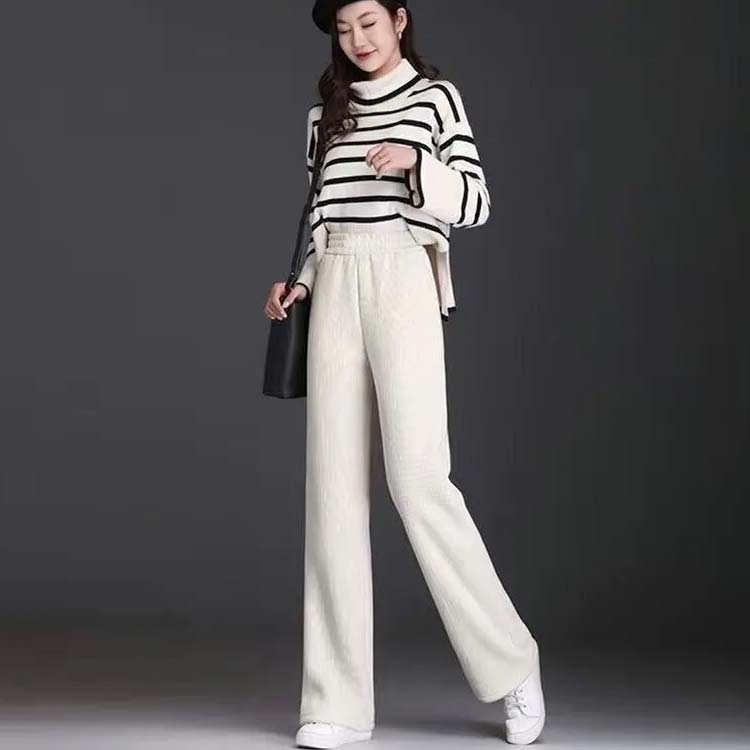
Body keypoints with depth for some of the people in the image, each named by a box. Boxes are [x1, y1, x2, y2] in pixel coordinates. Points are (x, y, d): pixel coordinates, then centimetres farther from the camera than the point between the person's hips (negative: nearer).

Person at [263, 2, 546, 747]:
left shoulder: (435, 96, 7)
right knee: (334, 486, -3)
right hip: (335, 290, 4)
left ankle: (511, 665, 5)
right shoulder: (325, 111, 19)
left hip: (404, 283, -4)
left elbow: (474, 202, 1)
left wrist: (415, 163, -16)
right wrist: (300, 283, 4)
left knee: (417, 480, -12)